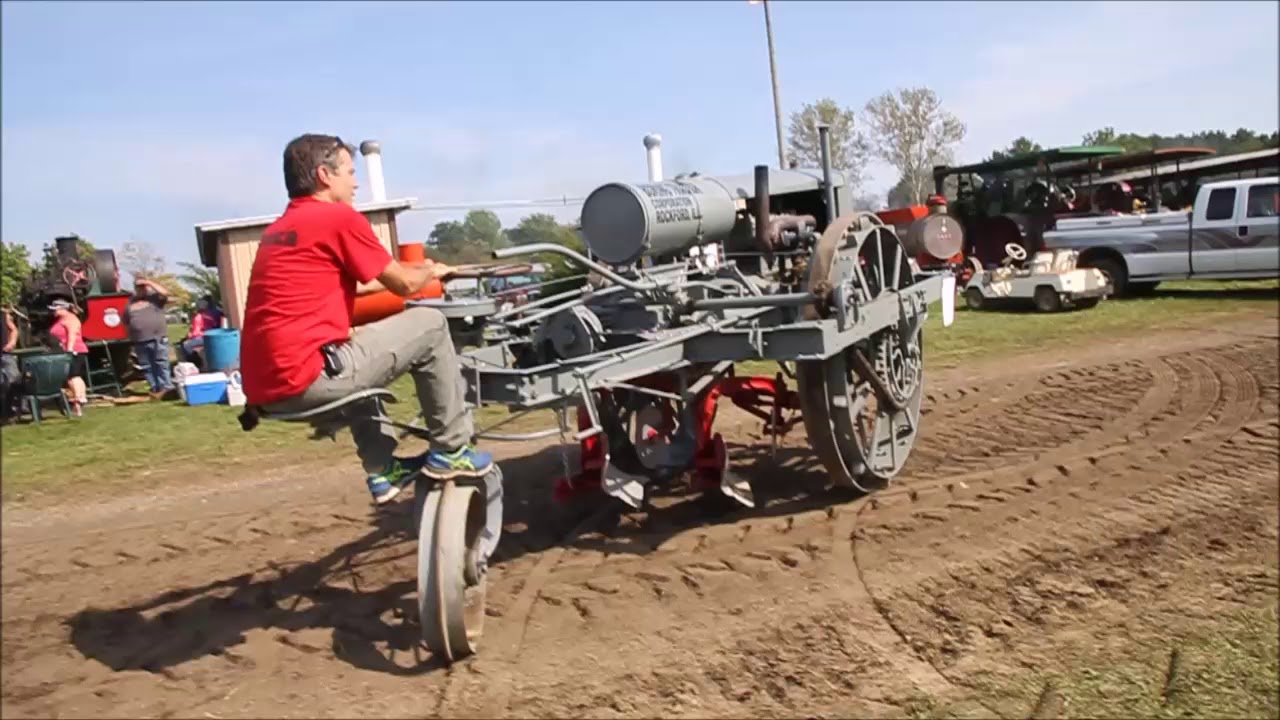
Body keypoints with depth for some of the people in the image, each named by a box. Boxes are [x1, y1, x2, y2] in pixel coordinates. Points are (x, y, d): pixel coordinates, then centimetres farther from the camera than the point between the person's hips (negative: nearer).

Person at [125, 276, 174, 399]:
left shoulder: (154, 297, 5)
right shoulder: (130, 303, 16)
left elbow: (164, 293, -15)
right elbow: (126, 322, 22)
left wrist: (149, 283, -9)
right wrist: (131, 337, 14)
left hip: (158, 338, -4)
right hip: (140, 341, 4)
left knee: (161, 364, -6)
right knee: (147, 367, 6)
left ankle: (166, 386, -3)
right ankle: (155, 388, 12)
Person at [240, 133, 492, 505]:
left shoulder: (278, 229, 21)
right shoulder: (340, 217, -5)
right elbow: (404, 285, 2)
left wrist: (415, 270, 38)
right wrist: (432, 272, 24)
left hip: (265, 387, 9)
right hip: (304, 377, -9)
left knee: (359, 349, 37)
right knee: (429, 325, 3)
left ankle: (382, 470, 32)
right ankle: (451, 451, 10)